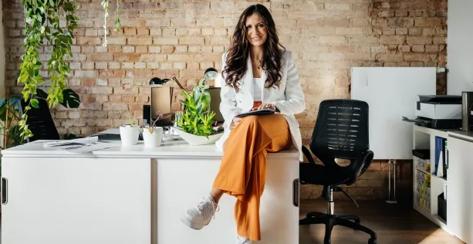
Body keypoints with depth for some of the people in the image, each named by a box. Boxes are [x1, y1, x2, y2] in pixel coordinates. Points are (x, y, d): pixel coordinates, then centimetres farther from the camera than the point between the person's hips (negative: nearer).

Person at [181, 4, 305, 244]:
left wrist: (276, 106, -13)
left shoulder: (284, 58, 9)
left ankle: (212, 199, -45)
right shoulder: (232, 59, 13)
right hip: (242, 127, 1)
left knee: (252, 124, -41)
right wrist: (233, 119, -13)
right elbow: (226, 101, 11)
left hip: (278, 125, -1)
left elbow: (298, 102, 9)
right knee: (252, 151, -40)